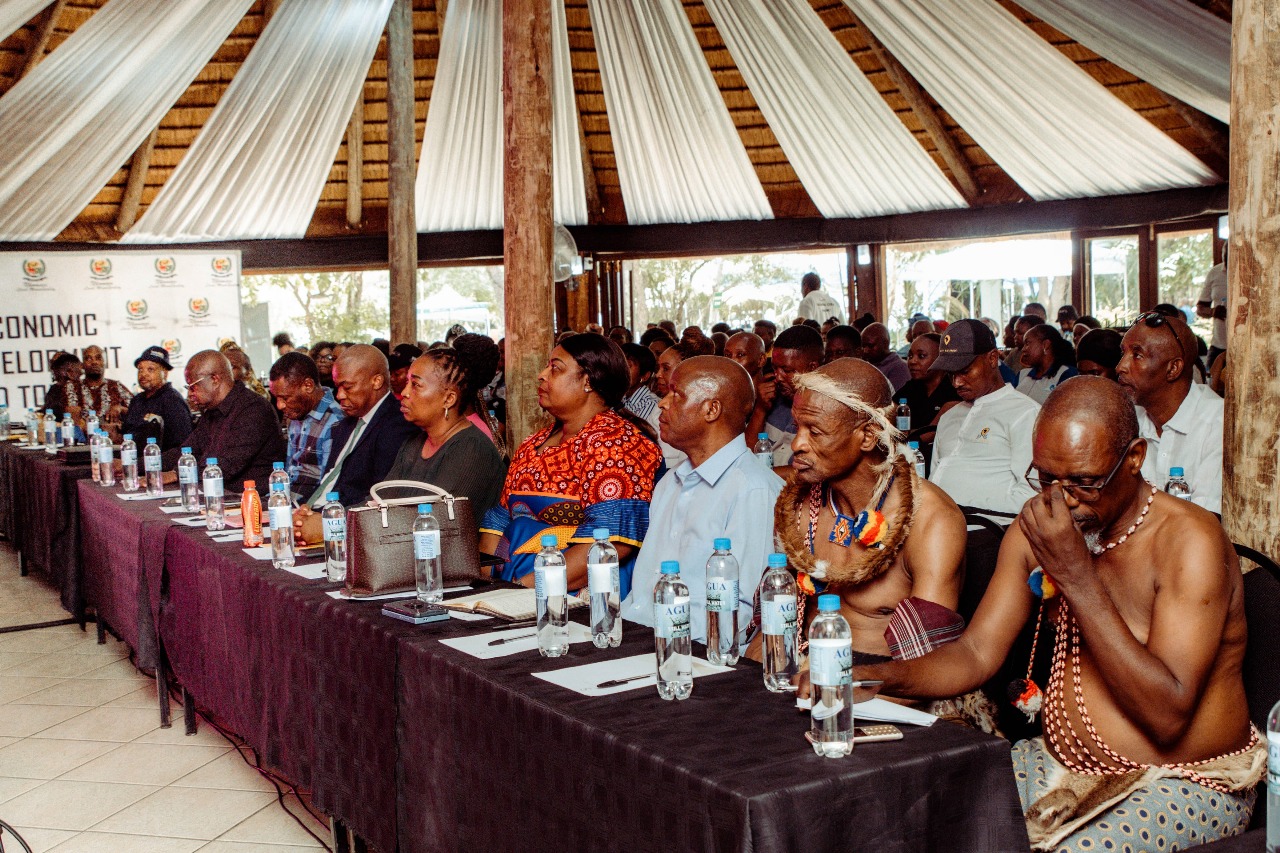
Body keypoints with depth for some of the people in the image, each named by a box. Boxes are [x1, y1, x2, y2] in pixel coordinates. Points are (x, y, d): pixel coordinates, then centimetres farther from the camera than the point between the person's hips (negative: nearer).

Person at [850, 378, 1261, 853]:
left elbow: (1167, 716, -26)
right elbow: (977, 653, 1)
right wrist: (877, 677, -17)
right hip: (1062, 766, 5)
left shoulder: (1190, 542, -18)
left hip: (1187, 783, -5)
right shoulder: (1038, 528, 1)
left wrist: (1077, 578, -29)